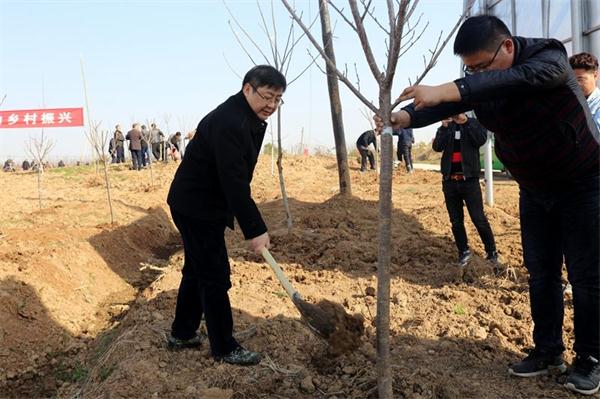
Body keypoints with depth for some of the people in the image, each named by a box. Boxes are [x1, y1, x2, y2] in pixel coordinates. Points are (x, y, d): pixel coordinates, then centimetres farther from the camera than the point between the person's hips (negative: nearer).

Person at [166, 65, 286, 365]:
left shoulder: (252, 120, 7)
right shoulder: (228, 123, -26)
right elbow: (234, 182, -31)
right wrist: (255, 230, -30)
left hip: (204, 206, 10)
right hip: (196, 208, -10)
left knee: (197, 270, 19)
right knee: (215, 276, -2)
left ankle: (182, 334, 34)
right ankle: (224, 348, 11)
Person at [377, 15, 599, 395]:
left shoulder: (549, 56, -25)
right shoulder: (477, 82, -7)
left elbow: (516, 81, -46)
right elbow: (443, 106, -22)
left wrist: (445, 91, -57)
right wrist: (405, 116, -44)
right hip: (534, 190, 6)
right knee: (541, 272, 9)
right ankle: (548, 351, 22)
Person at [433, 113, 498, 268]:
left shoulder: (474, 123, 3)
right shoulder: (446, 127, 9)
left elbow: (481, 140, -17)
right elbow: (437, 147, -6)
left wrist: (466, 121, -19)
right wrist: (444, 126, -17)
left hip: (469, 180, -3)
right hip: (449, 181, 3)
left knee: (479, 219, -5)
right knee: (456, 221, 9)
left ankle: (491, 252, 6)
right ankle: (464, 251, 23)